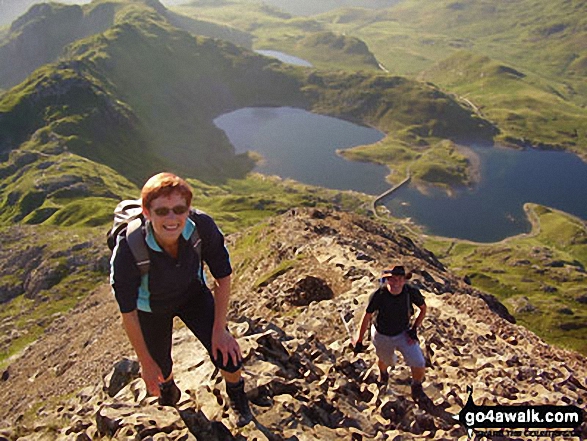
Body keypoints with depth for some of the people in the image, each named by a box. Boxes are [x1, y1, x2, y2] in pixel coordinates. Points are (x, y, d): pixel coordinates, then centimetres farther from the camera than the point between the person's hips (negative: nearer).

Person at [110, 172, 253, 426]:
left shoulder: (202, 227, -33)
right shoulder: (128, 248, -37)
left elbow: (223, 278, -15)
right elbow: (128, 313, -23)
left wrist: (219, 330, -12)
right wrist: (146, 363, -13)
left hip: (192, 293, 1)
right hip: (152, 307, 0)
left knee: (228, 356, -10)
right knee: (160, 369, 16)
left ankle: (236, 395, 27)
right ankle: (167, 389, 57)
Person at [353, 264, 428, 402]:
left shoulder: (411, 292, -25)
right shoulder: (378, 295, -29)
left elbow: (423, 308, -3)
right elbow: (367, 316, -15)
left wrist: (414, 328, -9)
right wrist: (359, 339, -7)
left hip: (404, 333, 1)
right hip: (382, 336, -1)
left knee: (419, 364, -9)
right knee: (386, 361, 22)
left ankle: (417, 386, 25)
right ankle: (383, 372, 61)